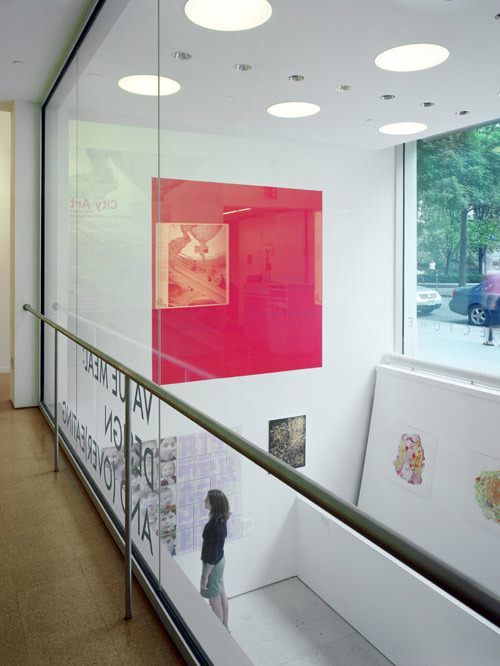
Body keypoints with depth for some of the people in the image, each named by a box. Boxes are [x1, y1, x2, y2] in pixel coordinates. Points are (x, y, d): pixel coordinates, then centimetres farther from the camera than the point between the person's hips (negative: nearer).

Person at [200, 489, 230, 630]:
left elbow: (212, 555, -27)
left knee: (214, 601, 13)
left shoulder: (214, 527, -34)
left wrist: (205, 576, -16)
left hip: (213, 564, -9)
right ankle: (225, 628, 44)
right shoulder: (221, 519, -7)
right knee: (221, 594, 25)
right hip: (220, 560, 9)